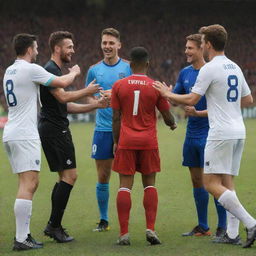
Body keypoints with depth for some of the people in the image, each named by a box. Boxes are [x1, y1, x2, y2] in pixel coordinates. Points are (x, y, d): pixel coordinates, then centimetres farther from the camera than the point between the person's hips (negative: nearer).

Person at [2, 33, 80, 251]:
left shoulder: (10, 71, 15)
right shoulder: (30, 69, -11)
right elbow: (62, 83, -6)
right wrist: (74, 72, 17)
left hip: (11, 134, 9)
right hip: (25, 135, -9)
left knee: (30, 184, 14)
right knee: (28, 185, -11)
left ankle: (24, 234, 14)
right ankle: (21, 239, -16)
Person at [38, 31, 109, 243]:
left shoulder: (56, 71, 20)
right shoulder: (50, 70, -13)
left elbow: (66, 106, 21)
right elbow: (62, 97, -24)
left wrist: (95, 105, 14)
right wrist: (87, 91, -14)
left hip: (56, 130, 11)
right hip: (54, 129, -11)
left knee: (65, 177, 12)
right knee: (70, 175, -11)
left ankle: (53, 226, 15)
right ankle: (55, 226, -9)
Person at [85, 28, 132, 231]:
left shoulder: (128, 67, 1)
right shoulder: (94, 70, 8)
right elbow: (89, 97, 16)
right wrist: (96, 101, -7)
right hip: (102, 129, 2)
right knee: (103, 177, 4)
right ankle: (103, 220, 14)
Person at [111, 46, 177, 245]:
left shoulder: (119, 86, 1)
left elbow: (116, 118, 2)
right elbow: (167, 117, 5)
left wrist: (116, 142, 11)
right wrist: (173, 124, 28)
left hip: (126, 141, 0)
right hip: (148, 142, 0)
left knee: (125, 186, 0)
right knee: (150, 184, 9)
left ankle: (124, 234, -5)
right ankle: (151, 229, -2)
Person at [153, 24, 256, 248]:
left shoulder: (209, 69, -10)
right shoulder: (235, 68, 15)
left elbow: (192, 99, -10)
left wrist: (167, 94, 5)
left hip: (221, 133, -8)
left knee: (212, 183, -7)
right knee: (228, 183, 11)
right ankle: (233, 234, 5)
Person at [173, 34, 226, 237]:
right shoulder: (185, 73, 9)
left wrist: (197, 113, -23)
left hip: (209, 134, -7)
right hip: (192, 134, 7)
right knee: (197, 180, 10)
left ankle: (223, 227, 2)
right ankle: (202, 227, 18)